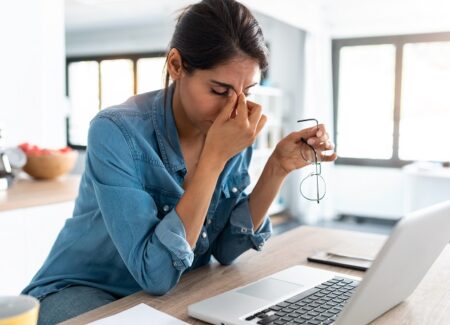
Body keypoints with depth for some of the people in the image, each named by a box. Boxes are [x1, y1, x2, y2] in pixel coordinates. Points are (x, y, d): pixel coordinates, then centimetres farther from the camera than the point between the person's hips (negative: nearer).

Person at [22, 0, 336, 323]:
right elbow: (156, 273, -28)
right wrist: (214, 157, -32)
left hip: (176, 295, 4)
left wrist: (278, 168, -16)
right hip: (84, 293, -3)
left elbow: (225, 248, -5)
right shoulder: (117, 131, -25)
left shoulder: (235, 133, -9)